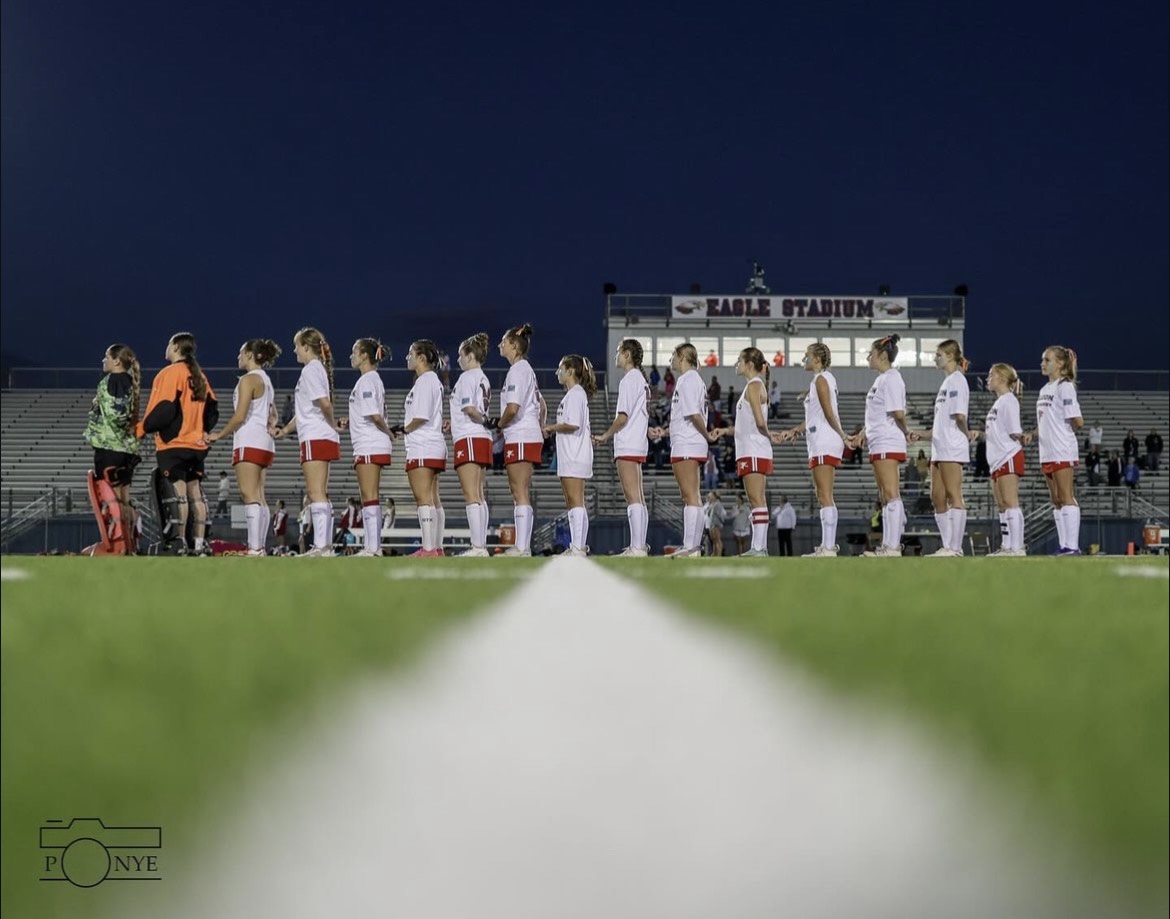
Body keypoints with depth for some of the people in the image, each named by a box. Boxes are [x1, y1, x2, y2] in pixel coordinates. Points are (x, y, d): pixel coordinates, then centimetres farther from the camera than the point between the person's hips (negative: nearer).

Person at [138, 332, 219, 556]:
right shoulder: (199, 375, 13)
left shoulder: (171, 373, -10)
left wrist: (142, 429, -7)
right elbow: (212, 408, 13)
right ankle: (200, 544, 7)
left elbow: (164, 409, -17)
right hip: (197, 444, 7)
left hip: (173, 444, -7)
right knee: (196, 492, 8)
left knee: (179, 492, -8)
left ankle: (181, 543, -9)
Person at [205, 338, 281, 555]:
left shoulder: (249, 379, -9)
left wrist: (219, 435, -5)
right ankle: (260, 548, 3)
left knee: (250, 496, -14)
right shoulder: (266, 380, 19)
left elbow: (240, 416, -14)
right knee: (258, 497, 7)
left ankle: (254, 549, -21)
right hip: (265, 443, 9)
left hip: (249, 442, -9)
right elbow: (273, 416, 25)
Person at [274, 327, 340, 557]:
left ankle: (321, 546, -15)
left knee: (316, 494, -11)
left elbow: (324, 403, -22)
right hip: (323, 438, 10)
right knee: (318, 494, 11)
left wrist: (333, 424, -6)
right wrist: (285, 430, 20)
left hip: (315, 439, -10)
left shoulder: (311, 370, -10)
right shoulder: (318, 369, 19)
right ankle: (325, 545, 11)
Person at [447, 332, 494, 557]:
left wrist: (484, 420, -6)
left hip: (469, 438, -9)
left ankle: (477, 547, -17)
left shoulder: (467, 377, -7)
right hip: (483, 438, 9)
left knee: (471, 495, -12)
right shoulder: (483, 379, 17)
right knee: (479, 495, 8)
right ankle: (481, 546, 6)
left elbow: (469, 408, -18)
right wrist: (453, 422, 27)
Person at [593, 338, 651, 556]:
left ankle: (637, 547, -16)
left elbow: (623, 416, -16)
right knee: (638, 498, 10)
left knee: (633, 497, -12)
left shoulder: (629, 379, -11)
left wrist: (605, 436, -4)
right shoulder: (640, 379, 18)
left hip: (627, 446, -10)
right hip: (638, 444, 10)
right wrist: (610, 435, 20)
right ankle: (640, 545, 12)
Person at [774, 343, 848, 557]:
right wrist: (791, 432, 22)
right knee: (824, 497, 9)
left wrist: (842, 435, -5)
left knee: (825, 497, -12)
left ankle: (828, 547, -16)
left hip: (824, 443, -10)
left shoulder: (821, 379, -8)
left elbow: (829, 414, -13)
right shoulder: (821, 379, 21)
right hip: (821, 444, 10)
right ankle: (828, 546, 9)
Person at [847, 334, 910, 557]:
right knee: (885, 497, 9)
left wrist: (905, 431, 1)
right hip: (879, 445, 10)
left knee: (890, 494, -12)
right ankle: (889, 545, 11)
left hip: (888, 444, -10)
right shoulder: (881, 380, 19)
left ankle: (892, 547, -15)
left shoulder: (891, 379, -11)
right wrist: (863, 435, 18)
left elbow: (898, 413, -16)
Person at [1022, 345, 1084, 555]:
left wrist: (1063, 434, 2)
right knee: (1056, 500, 8)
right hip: (1047, 452, 9)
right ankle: (1064, 545, 11)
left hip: (1062, 452, -9)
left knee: (1066, 498, -9)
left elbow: (1077, 421, -13)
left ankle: (1072, 545, -10)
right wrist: (1032, 435, 7)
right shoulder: (1044, 390, 18)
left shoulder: (1065, 387, -8)